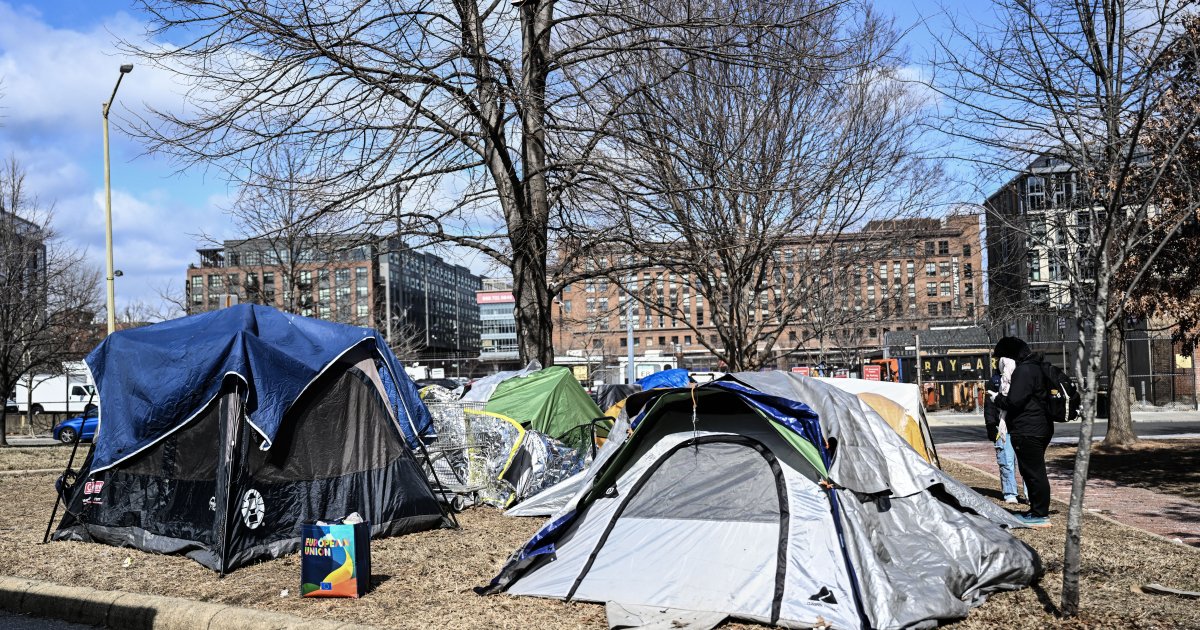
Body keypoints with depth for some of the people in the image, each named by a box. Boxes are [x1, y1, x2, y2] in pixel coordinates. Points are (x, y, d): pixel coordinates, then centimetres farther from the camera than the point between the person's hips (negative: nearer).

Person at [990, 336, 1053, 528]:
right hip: (1041, 428, 11)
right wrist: (1003, 397, 14)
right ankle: (1036, 511, 25)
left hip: (1027, 431, -11)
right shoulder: (1036, 368, 17)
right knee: (1034, 471, 17)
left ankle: (1040, 515, 0)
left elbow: (1014, 401, -21)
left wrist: (998, 399, -3)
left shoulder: (1023, 370, -16)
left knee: (1033, 472, -5)